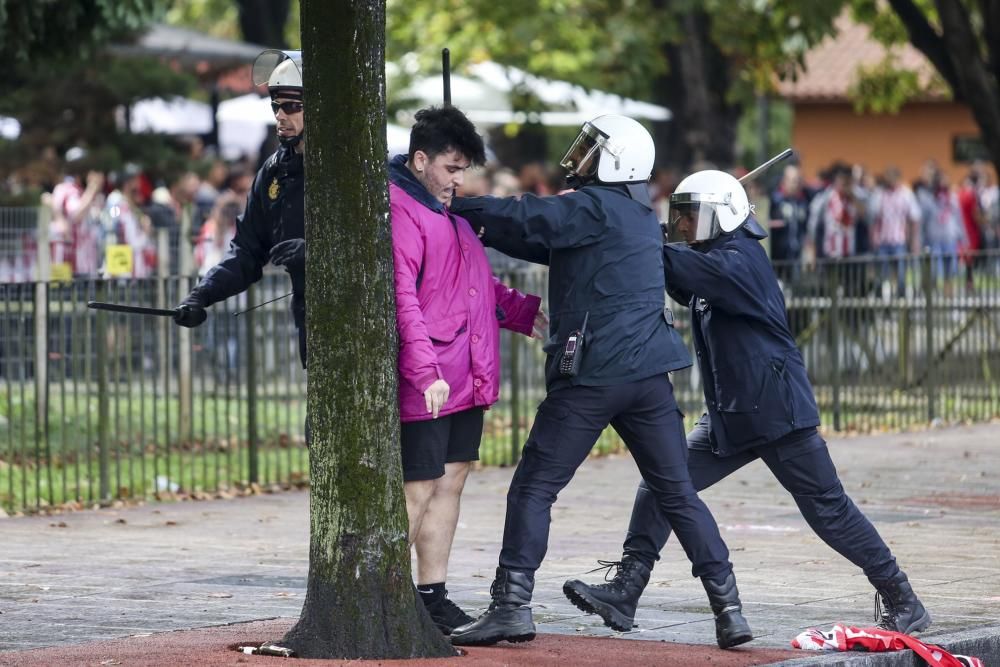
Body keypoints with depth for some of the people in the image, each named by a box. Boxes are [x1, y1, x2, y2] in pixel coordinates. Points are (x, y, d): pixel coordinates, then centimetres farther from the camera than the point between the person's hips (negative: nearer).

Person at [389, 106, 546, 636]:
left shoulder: (448, 211, 18)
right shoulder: (400, 212, -14)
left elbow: (479, 285, 30)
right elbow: (401, 299, -23)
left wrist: (525, 312, 18)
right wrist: (425, 372, -29)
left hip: (466, 380, 10)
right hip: (429, 386, -10)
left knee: (450, 482, 13)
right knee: (417, 490, -7)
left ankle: (432, 596, 20)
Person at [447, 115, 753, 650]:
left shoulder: (595, 206, -7)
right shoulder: (640, 216, 20)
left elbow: (525, 221, -16)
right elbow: (546, 243, 21)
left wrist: (458, 209, -3)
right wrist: (485, 226, 12)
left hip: (592, 375, -8)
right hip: (648, 374, 8)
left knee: (533, 488, 0)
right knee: (677, 493, 9)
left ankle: (511, 605, -4)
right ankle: (728, 606, 3)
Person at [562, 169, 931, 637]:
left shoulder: (740, 260, -16)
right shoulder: (713, 261, 14)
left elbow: (681, 267, -30)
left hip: (777, 410, -9)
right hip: (730, 416, 9)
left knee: (827, 509, -2)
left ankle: (901, 600, 10)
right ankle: (624, 592, -4)